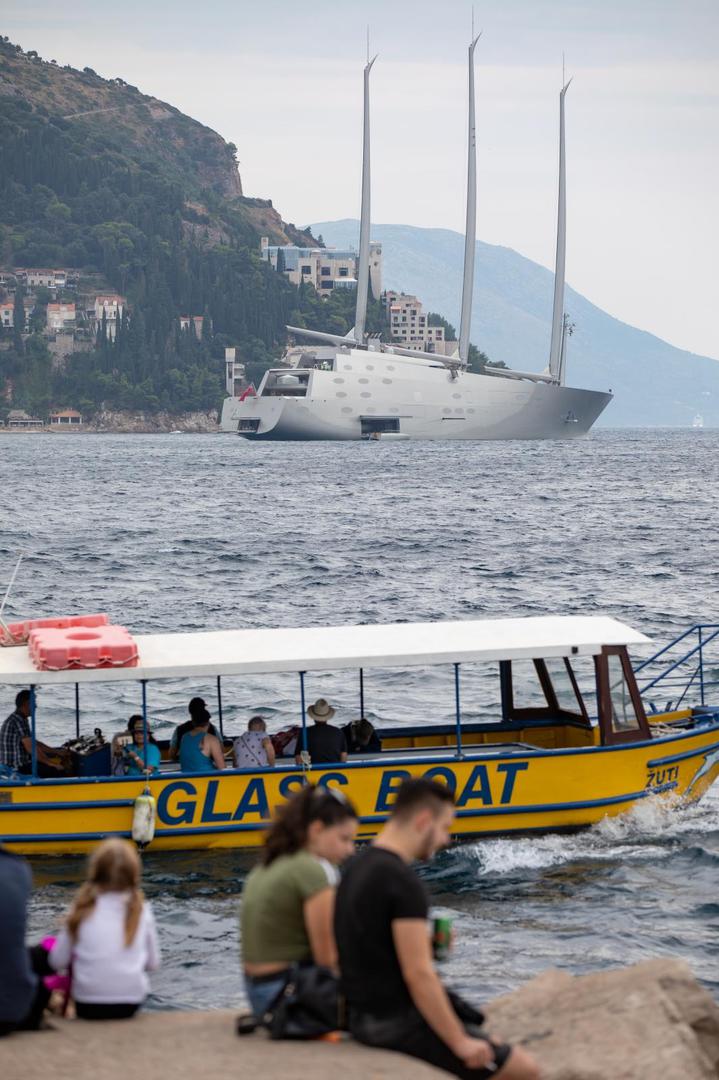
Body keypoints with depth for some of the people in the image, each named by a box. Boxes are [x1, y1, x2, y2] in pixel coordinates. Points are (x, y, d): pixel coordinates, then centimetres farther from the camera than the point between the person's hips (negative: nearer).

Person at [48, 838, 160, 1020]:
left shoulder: (83, 910, -4)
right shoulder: (141, 911, 0)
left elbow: (58, 962, 1)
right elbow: (153, 963, 7)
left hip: (87, 1005, -1)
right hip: (131, 1004, 1)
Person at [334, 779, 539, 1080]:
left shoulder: (357, 868, 8)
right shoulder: (402, 881, -21)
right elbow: (418, 975, -24)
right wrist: (460, 1043, -18)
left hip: (365, 1017, 10)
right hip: (400, 1024, -10)